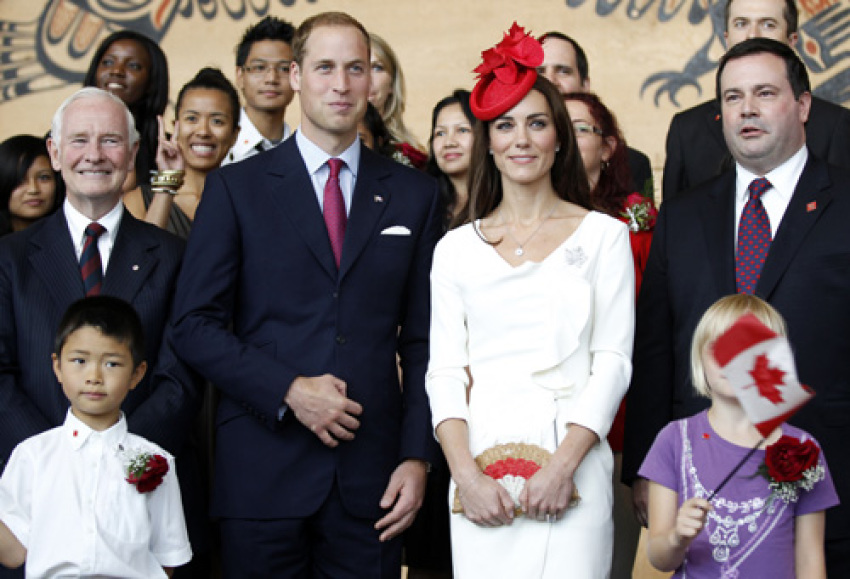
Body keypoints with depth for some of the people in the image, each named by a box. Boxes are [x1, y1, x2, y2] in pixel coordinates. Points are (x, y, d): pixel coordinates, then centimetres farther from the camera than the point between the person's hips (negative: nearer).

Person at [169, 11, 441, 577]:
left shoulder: (416, 195, 9)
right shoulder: (237, 187, 3)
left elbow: (423, 340, 8)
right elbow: (195, 324, -1)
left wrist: (418, 457, -1)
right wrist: (288, 390, -12)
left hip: (372, 477, 2)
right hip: (262, 471, -1)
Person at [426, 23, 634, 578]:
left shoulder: (604, 234, 6)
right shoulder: (455, 247, 11)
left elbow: (613, 361, 0)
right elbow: (445, 369, 6)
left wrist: (563, 465, -12)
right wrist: (466, 476, -8)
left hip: (571, 465, -1)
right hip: (479, 465, 2)